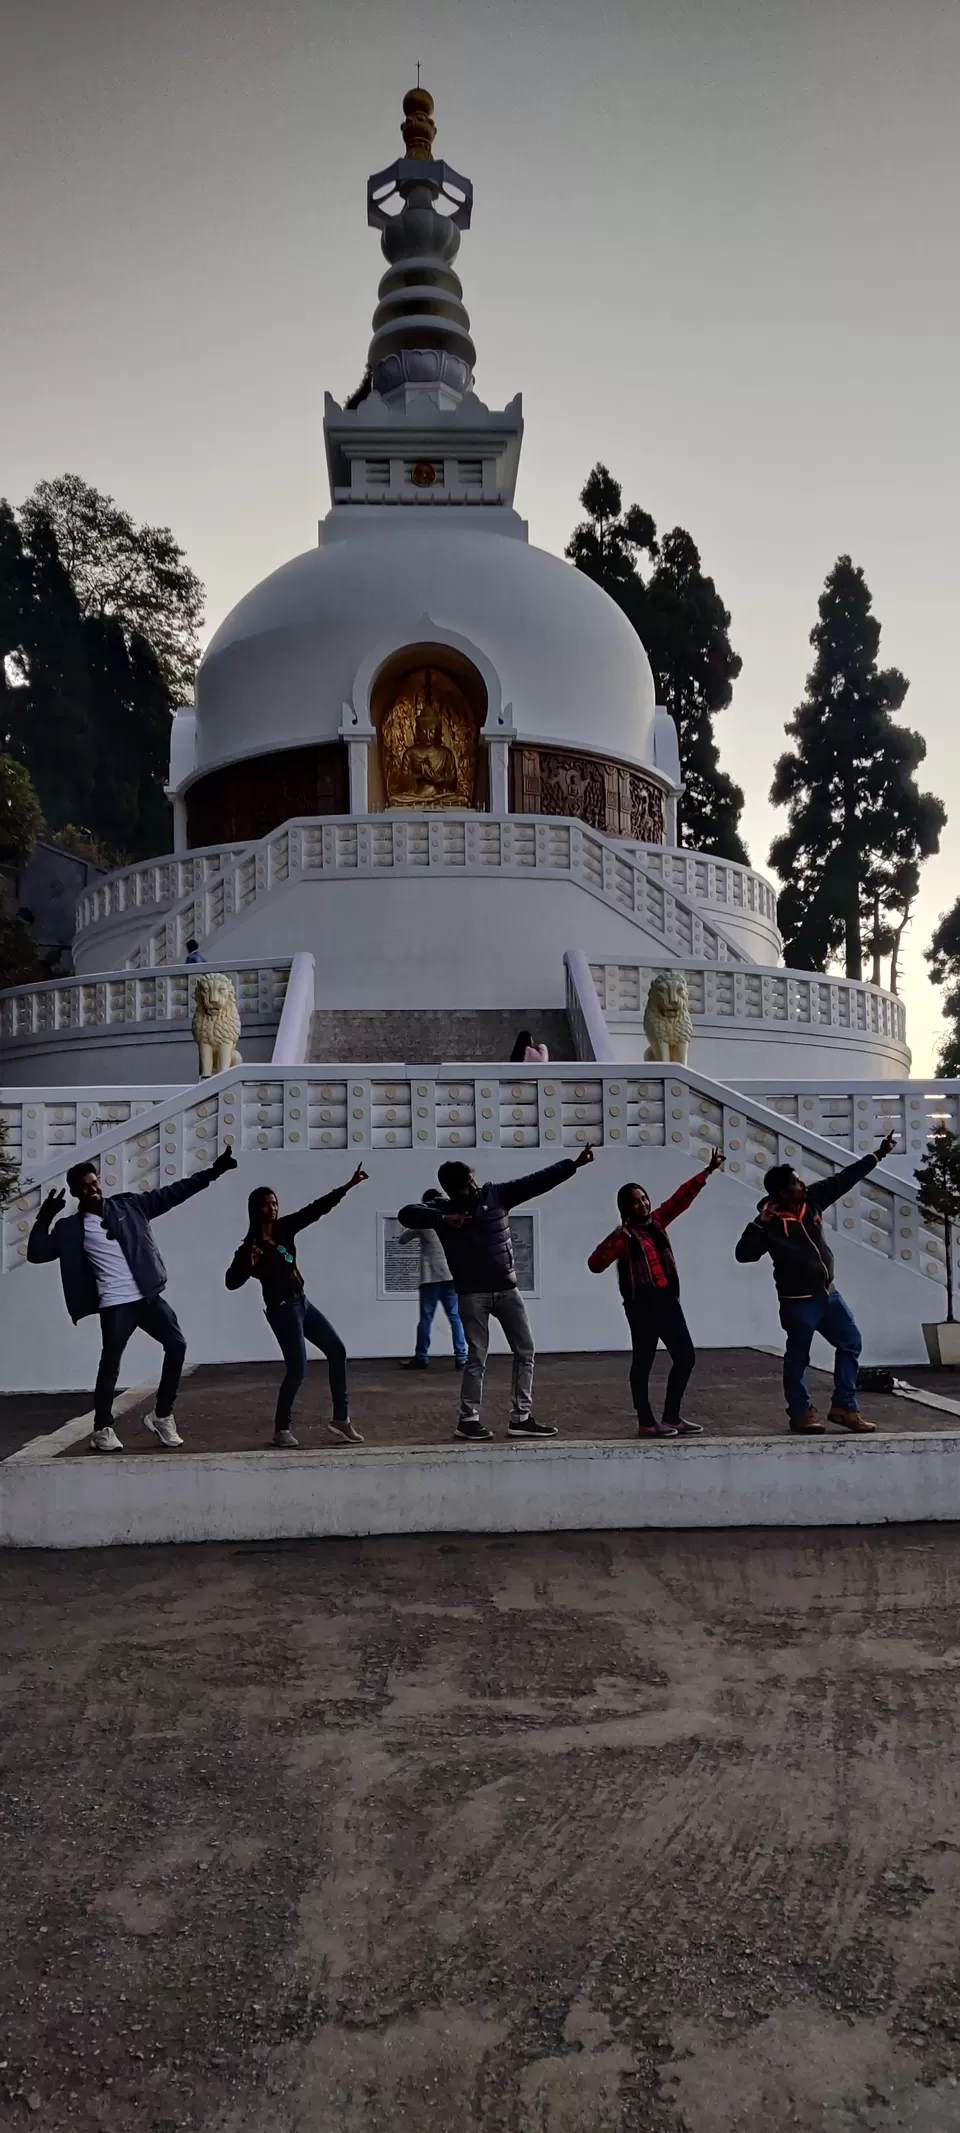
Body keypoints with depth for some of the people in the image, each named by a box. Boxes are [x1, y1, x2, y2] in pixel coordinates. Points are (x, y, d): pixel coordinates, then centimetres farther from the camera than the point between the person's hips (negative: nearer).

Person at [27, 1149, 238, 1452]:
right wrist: (45, 1218, -16)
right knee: (110, 1364, -3)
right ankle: (103, 1430, 15)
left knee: (176, 1345, -4)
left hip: (147, 1297, 3)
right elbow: (36, 1254, -2)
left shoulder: (127, 1205, 7)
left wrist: (213, 1171, 2)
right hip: (114, 1305, -3)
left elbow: (171, 1193, 7)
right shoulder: (71, 1228, 2)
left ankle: (162, 1416, 12)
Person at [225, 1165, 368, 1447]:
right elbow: (231, 1281, -17)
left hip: (302, 1302, 8)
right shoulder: (251, 1245, -12)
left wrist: (348, 1185, 0)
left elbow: (316, 1208, 2)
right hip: (282, 1309, -8)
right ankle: (281, 1429, 7)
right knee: (297, 1369, -10)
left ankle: (340, 1418, 15)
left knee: (337, 1351, 8)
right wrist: (249, 1265, -35)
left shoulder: (284, 1228, 4)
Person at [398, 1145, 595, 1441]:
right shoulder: (444, 1208, -7)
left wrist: (574, 1163, -7)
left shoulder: (495, 1195, 0)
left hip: (506, 1289, 4)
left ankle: (521, 1417, 15)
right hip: (472, 1294, -4)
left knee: (526, 1351, 6)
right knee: (477, 1357, 0)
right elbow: (407, 1214, -21)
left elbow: (536, 1181, -2)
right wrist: (443, 1220, -33)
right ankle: (468, 1419, 13)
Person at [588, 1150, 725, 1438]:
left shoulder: (656, 1221, 12)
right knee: (644, 1360, -2)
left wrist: (708, 1171, 16)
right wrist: (614, 1239, -27)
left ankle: (671, 1417, 18)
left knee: (685, 1357, 9)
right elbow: (595, 1265, -15)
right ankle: (646, 1422, 5)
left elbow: (681, 1197, 17)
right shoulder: (625, 1236, -6)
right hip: (642, 1304, -8)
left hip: (667, 1299, 8)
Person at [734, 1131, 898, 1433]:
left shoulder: (812, 1199, -1)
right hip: (798, 1301, -7)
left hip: (827, 1293, 7)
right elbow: (744, 1254, -25)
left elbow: (843, 1179, 7)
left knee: (851, 1342, 10)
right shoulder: (771, 1224, -18)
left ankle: (843, 1407, 18)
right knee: (798, 1357, 4)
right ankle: (801, 1413, 18)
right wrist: (758, 1224, -36)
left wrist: (877, 1155, 9)